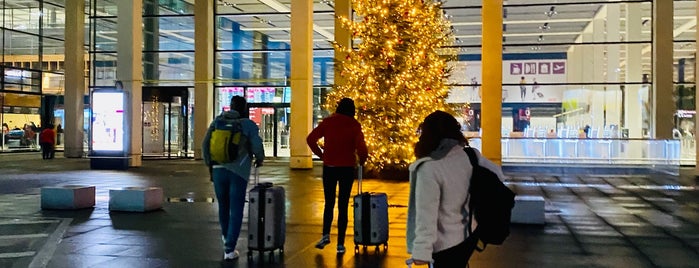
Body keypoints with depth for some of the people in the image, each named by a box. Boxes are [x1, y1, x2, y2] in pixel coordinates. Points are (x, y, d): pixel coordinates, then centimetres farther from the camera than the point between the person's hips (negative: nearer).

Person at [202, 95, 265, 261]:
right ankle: (229, 249, -2)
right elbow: (257, 147, -10)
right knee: (236, 211, 2)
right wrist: (260, 160, 11)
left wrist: (209, 163, 17)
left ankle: (226, 236, 44)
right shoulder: (248, 124, -2)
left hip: (218, 170, 4)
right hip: (238, 172, -4)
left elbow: (205, 144, 4)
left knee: (223, 205, 23)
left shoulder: (217, 121, 9)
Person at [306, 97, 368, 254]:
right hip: (347, 168, -1)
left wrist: (320, 154, 5)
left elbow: (310, 139, -4)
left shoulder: (328, 122, 1)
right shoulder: (354, 125, -6)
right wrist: (362, 160, 1)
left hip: (329, 167, 1)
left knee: (329, 203, 16)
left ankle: (326, 235, 0)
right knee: (343, 205, 5)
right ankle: (340, 244, 5)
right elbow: (361, 146, -17)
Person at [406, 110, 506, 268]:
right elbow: (497, 175, 11)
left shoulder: (429, 168, -24)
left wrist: (422, 251, -20)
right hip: (469, 235, 7)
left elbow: (426, 214, -25)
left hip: (446, 244, -7)